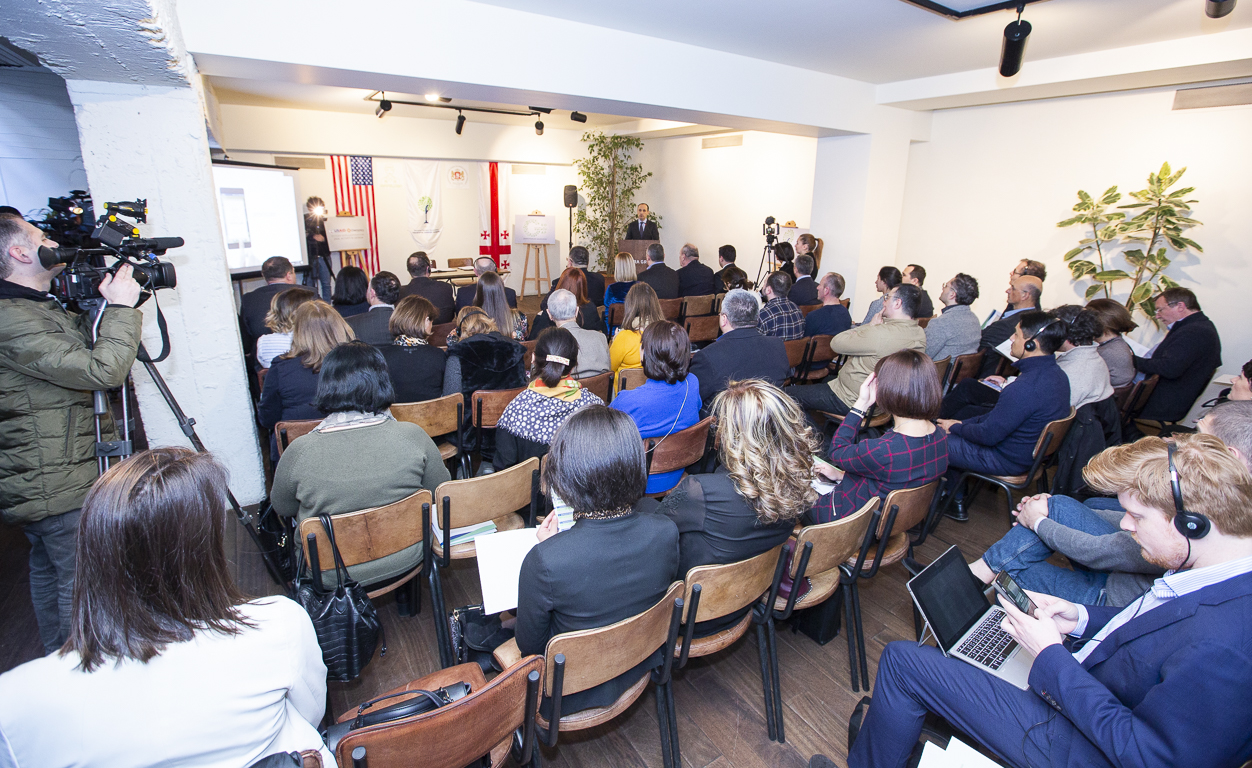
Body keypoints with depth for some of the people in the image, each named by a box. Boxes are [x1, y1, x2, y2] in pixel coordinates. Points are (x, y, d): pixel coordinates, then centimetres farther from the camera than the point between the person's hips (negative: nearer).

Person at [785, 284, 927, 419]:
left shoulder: (881, 333, -32)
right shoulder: (919, 333, -3)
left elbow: (836, 344, -21)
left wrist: (871, 325, -12)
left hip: (851, 401, -10)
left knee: (788, 394, -4)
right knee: (827, 379, 37)